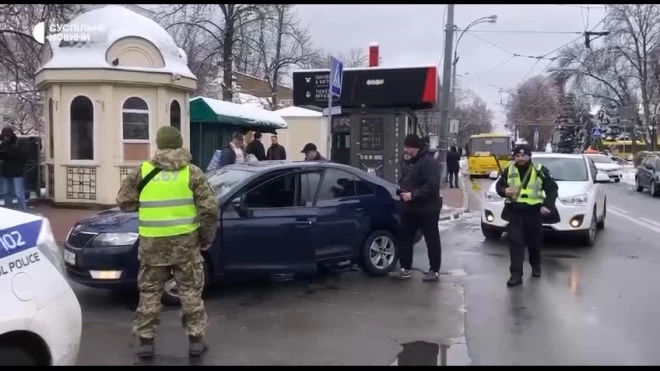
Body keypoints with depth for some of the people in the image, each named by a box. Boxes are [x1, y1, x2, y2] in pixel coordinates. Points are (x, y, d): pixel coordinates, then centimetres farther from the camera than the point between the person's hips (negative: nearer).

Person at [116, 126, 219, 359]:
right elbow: (210, 209, -6)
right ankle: (195, 339, 14)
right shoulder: (192, 172, -2)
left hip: (153, 242, 1)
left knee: (150, 292, 13)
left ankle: (146, 341, 18)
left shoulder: (143, 172, 1)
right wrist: (206, 238, 7)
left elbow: (124, 202, 8)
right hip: (186, 241, -1)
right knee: (190, 291, 10)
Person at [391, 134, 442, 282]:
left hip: (427, 208, -9)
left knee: (432, 240, 4)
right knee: (406, 238, 10)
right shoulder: (411, 162, 14)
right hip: (410, 208, 9)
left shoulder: (429, 162, -17)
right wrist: (402, 191, 3)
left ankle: (434, 270, 13)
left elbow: (431, 186, -26)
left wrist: (413, 195, -25)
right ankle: (405, 269, 18)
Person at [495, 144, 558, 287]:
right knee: (515, 242, -7)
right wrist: (505, 191, -14)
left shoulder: (540, 170, -4)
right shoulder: (509, 170, 1)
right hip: (514, 211, 1)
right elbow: (499, 185, 10)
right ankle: (516, 274, -7)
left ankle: (536, 265, 40)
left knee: (534, 241, 14)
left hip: (534, 211, 0)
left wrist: (548, 205, -11)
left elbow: (552, 188, 2)